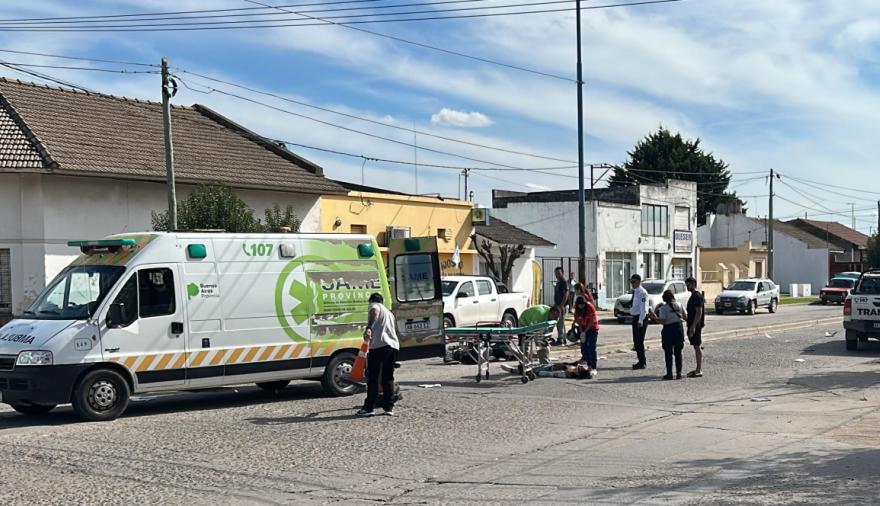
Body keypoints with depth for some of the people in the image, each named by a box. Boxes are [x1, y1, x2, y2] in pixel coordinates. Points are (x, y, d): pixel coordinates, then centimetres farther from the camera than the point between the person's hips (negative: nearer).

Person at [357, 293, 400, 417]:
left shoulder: (374, 305, 10)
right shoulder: (389, 312, 33)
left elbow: (374, 312, -14)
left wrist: (368, 328, -31)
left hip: (379, 345, -7)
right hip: (393, 346, 7)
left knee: (373, 378, -2)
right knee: (388, 378, 13)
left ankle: (368, 408, -1)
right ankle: (389, 407, 10)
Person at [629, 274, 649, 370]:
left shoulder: (642, 292, -15)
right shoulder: (634, 292, 13)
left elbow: (643, 308, -20)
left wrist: (640, 321, -24)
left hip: (641, 318, -9)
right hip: (635, 317, 9)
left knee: (639, 341, -6)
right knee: (636, 341, 14)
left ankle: (642, 363, 2)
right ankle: (641, 361, 24)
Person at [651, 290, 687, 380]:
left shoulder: (663, 308, -12)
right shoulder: (679, 305, 2)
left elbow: (663, 321, -17)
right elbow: (685, 317, 7)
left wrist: (654, 318, -4)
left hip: (668, 330, -4)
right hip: (679, 327, 4)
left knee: (668, 353, 3)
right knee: (678, 352, 10)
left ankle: (669, 374, 4)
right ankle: (678, 373, 11)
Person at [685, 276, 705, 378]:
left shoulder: (697, 296, -15)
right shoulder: (693, 296, 16)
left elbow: (699, 312, -21)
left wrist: (693, 326, -23)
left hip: (695, 326, -10)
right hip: (692, 326, 10)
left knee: (697, 347, -7)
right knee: (696, 347, 12)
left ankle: (699, 370, -5)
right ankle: (698, 369, 18)